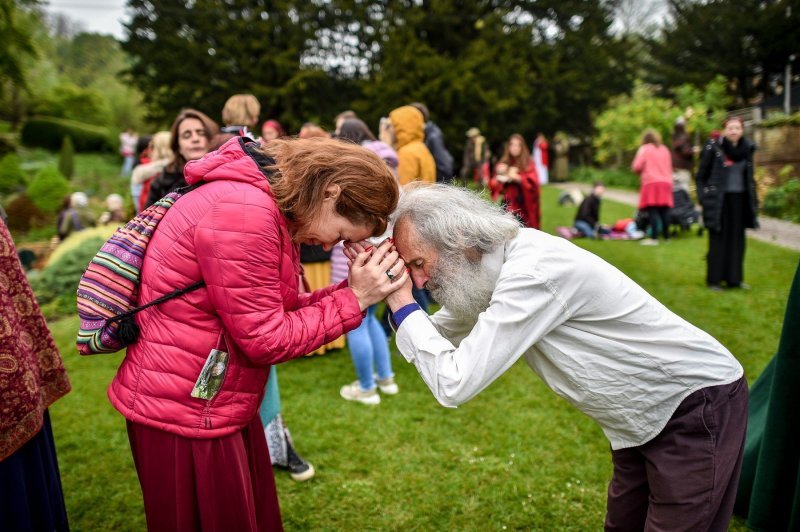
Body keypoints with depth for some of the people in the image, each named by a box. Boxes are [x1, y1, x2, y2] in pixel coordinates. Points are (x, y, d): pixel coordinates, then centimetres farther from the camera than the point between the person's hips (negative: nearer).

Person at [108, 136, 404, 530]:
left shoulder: (266, 204, 6)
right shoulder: (244, 211, -26)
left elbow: (280, 312, 4)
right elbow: (266, 339, -22)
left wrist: (356, 289, -5)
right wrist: (353, 300, -17)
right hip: (184, 412, -9)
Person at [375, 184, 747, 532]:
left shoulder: (532, 272, -33)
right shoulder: (489, 265, -4)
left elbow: (454, 385, -33)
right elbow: (439, 336, 7)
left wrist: (402, 306, -22)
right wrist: (395, 296, -9)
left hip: (700, 406, -8)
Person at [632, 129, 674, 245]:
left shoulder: (644, 149, 2)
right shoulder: (665, 149, 20)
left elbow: (637, 166, -6)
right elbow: (669, 167, 24)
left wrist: (642, 171, 15)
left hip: (651, 183, -5)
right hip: (665, 183, 5)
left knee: (652, 211, -10)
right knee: (664, 211, 7)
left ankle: (654, 238, -16)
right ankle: (666, 236, 10)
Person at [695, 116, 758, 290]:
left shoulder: (747, 148, 6)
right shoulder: (713, 147, -8)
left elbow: (749, 177, 14)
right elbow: (701, 175, -5)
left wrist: (753, 200, 12)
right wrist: (704, 198, -12)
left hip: (739, 199, 5)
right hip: (719, 200, -5)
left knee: (737, 239, 8)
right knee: (718, 240, 0)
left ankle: (734, 278, 19)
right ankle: (714, 279, 10)